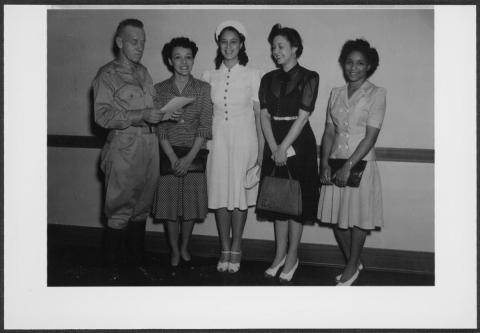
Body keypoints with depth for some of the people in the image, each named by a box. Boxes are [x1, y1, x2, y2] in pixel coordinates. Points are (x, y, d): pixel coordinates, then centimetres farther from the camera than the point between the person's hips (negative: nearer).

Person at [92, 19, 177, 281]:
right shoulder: (107, 75, -3)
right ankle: (114, 267, 11)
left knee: (142, 206, 12)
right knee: (120, 209, -1)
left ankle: (138, 259, 25)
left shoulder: (143, 73, 17)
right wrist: (141, 115, -20)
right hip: (123, 148, -6)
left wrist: (164, 114, 4)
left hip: (149, 144, 6)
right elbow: (102, 115, -12)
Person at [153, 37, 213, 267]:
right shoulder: (160, 90, 2)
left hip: (194, 154, 0)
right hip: (168, 155, 0)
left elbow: (205, 127, -4)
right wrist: (173, 157, -13)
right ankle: (174, 251, 21)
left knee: (191, 204, 7)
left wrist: (190, 157, -13)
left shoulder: (203, 89, 2)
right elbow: (159, 128, -3)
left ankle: (185, 247, 27)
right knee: (169, 204, 4)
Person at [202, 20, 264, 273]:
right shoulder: (209, 77, 7)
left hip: (244, 140, -2)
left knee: (240, 195, 1)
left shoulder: (252, 76, 1)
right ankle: (225, 250, 16)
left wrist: (261, 150, -4)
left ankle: (236, 249, 15)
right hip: (217, 140, 2)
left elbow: (259, 114, 0)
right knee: (220, 194, 3)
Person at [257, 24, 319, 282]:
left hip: (299, 144, -4)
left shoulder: (309, 78, -3)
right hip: (275, 145, 4)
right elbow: (264, 116, 2)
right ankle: (280, 256, 19)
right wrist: (274, 149, -10)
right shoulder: (268, 79, 10)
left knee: (297, 201, 2)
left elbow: (302, 116, -11)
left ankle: (292, 257, 14)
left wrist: (284, 148, -15)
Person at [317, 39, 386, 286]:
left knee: (357, 219, 5)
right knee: (336, 218, 10)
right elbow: (328, 132, 7)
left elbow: (370, 136, -11)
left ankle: (352, 267, 25)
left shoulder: (376, 94, -5)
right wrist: (325, 164, -6)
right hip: (335, 164, 5)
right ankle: (353, 263, 31)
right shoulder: (336, 93, 9)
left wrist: (348, 166, -17)